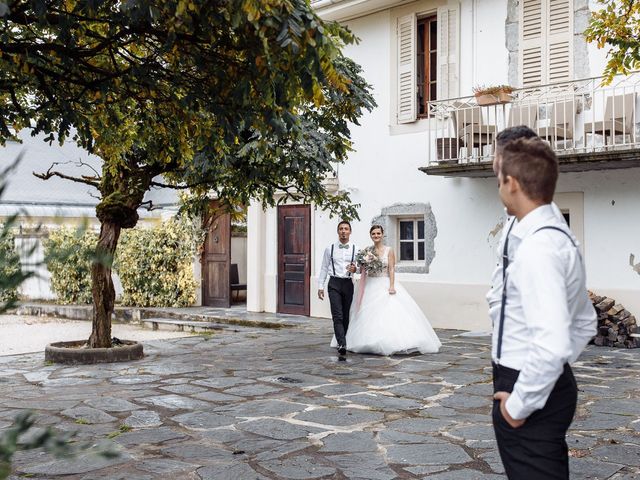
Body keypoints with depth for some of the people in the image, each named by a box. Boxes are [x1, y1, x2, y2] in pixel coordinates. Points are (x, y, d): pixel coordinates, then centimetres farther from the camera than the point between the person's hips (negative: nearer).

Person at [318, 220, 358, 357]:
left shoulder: (355, 249, 8)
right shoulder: (330, 249, 7)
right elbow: (324, 268, 10)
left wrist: (354, 269, -14)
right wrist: (320, 286, 6)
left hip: (348, 283, 2)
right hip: (334, 283, -2)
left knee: (346, 316, 7)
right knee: (338, 316, -12)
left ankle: (340, 342, 20)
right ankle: (342, 344, -21)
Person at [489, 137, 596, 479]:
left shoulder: (536, 247, -24)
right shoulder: (559, 237, 9)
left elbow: (552, 344, -32)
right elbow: (584, 323, 19)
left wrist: (519, 404, -21)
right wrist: (554, 373, 17)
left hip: (530, 389, -10)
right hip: (550, 384, 10)